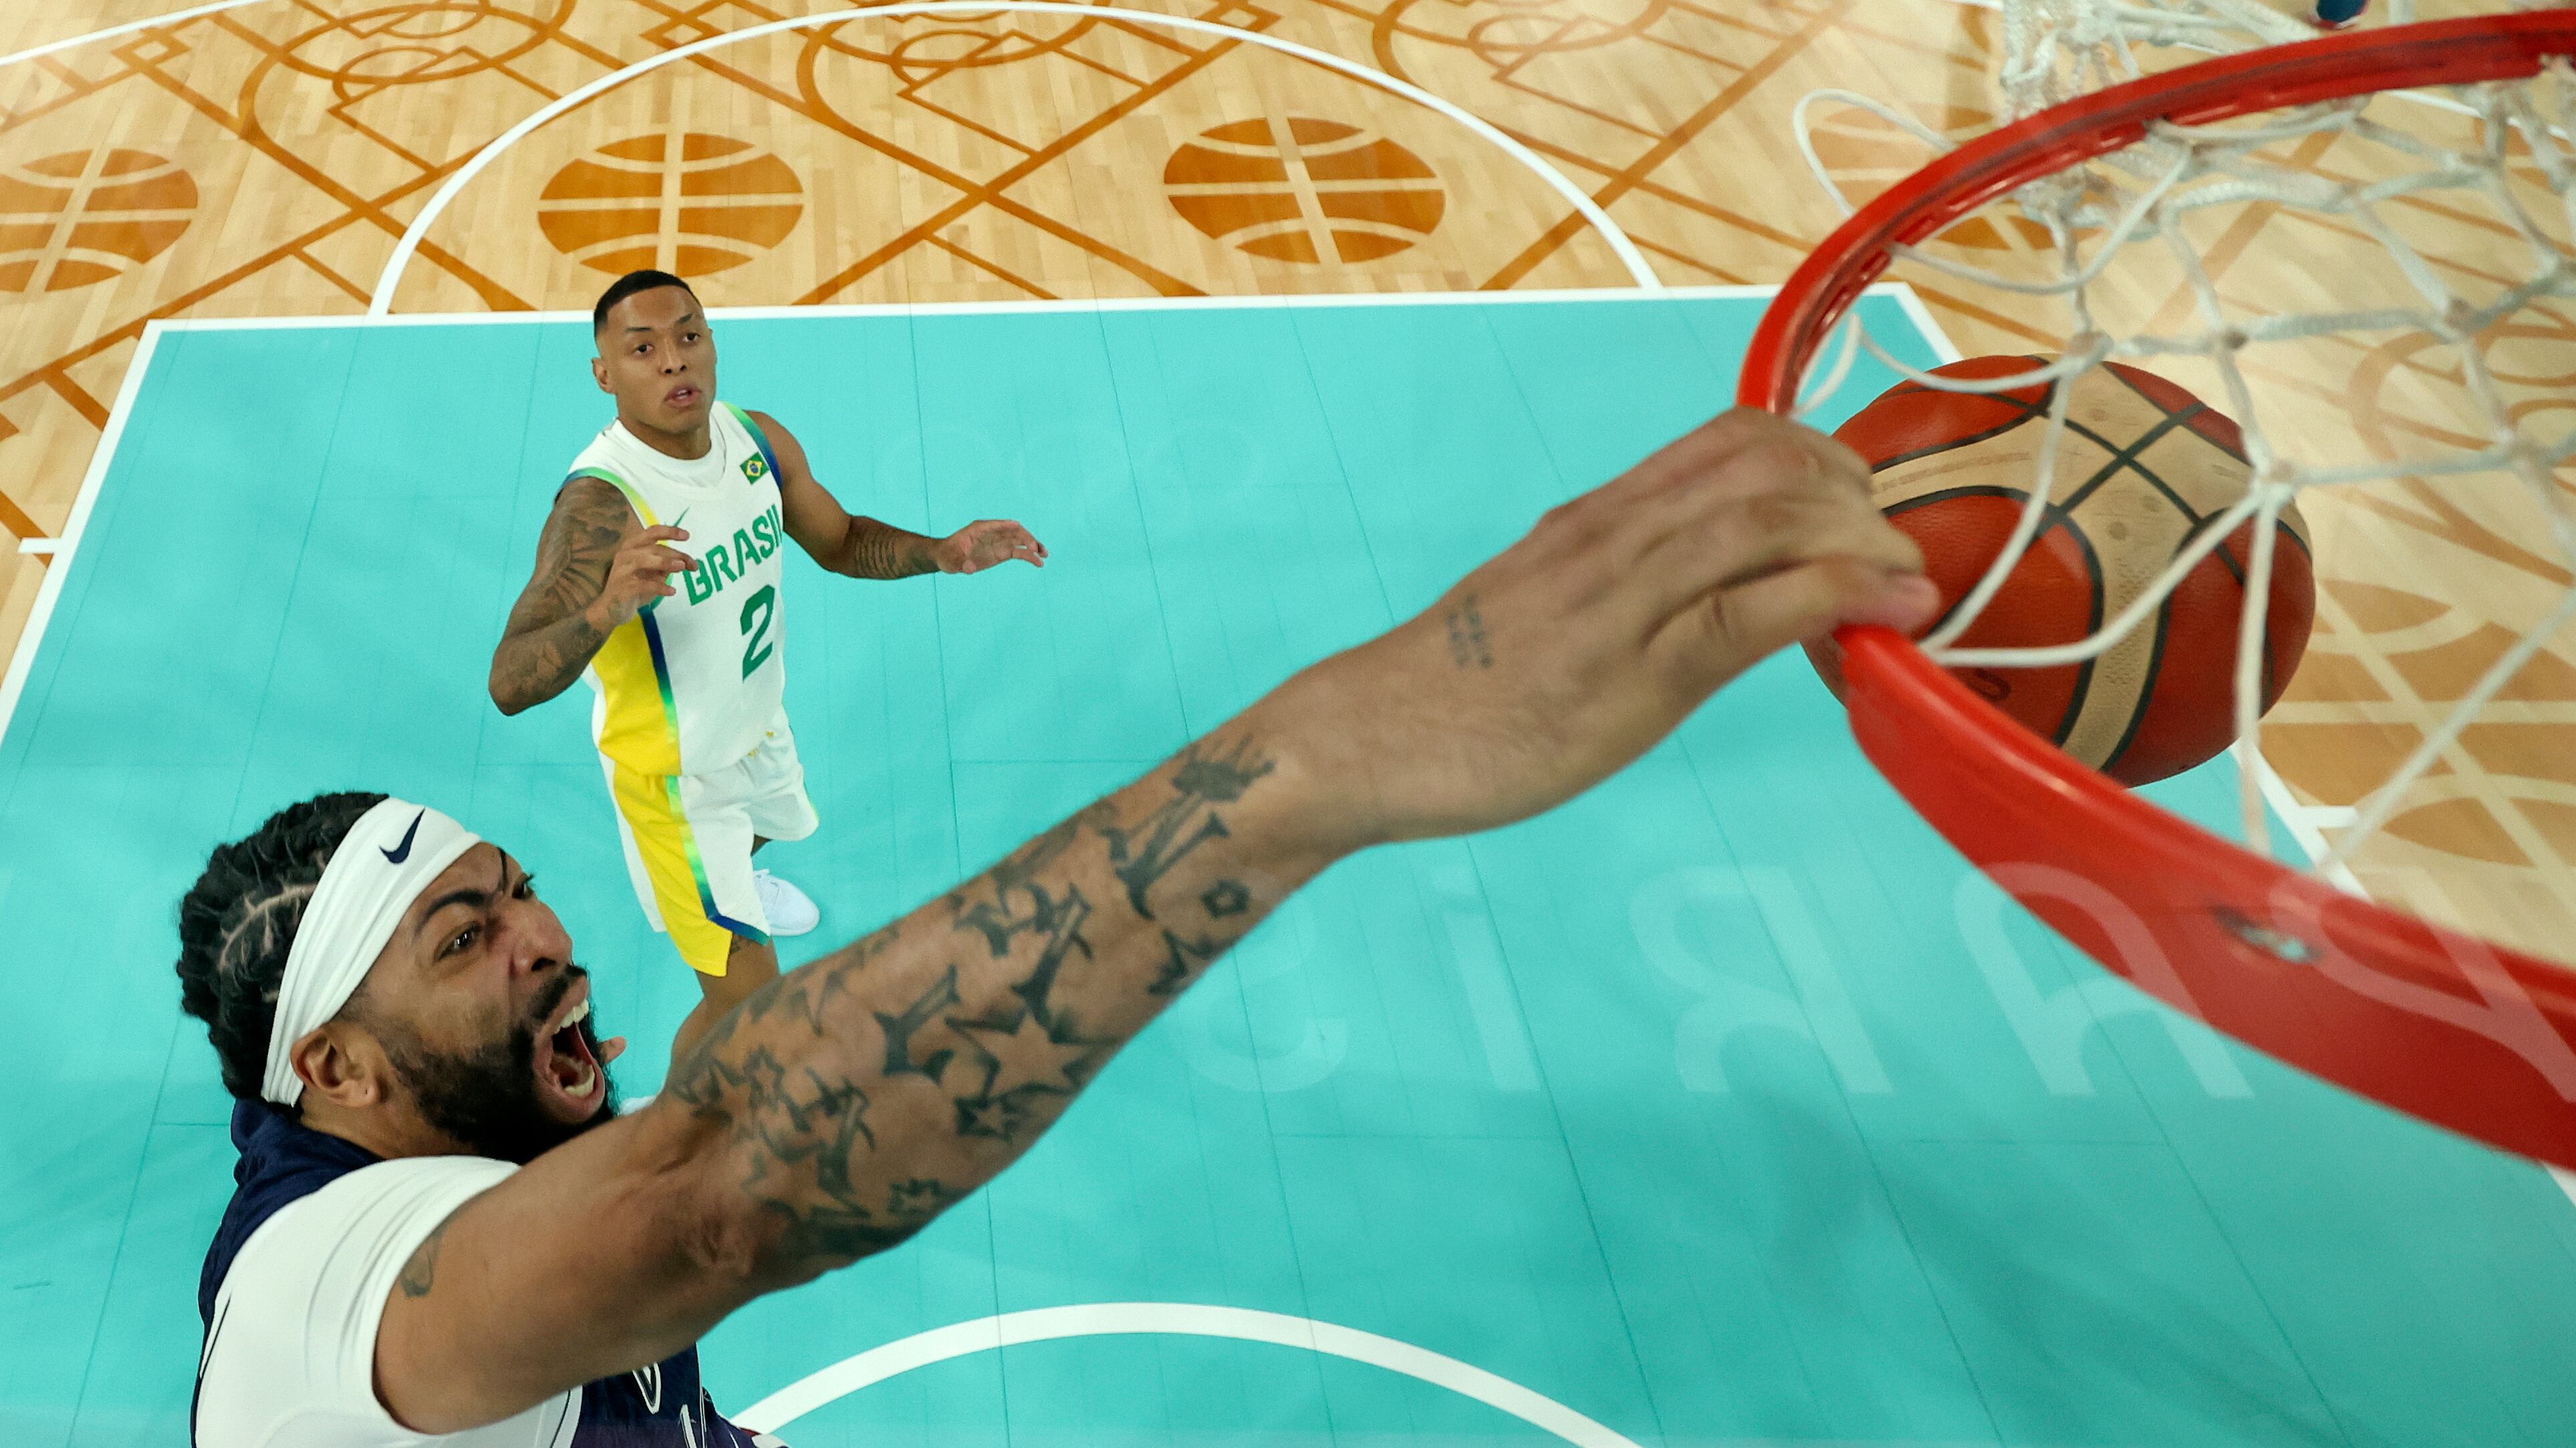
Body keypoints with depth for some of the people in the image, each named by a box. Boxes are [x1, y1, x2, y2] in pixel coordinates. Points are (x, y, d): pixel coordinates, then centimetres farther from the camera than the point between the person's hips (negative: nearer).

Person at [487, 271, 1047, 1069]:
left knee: (765, 826, 39)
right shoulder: (600, 502, -35)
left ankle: (733, 885, 76)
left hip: (758, 726, 7)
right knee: (747, 999, -5)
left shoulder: (758, 439, -13)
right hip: (673, 772, -7)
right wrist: (610, 607, -60)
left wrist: (941, 552, -12)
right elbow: (510, 684, -42)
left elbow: (839, 541, 5)